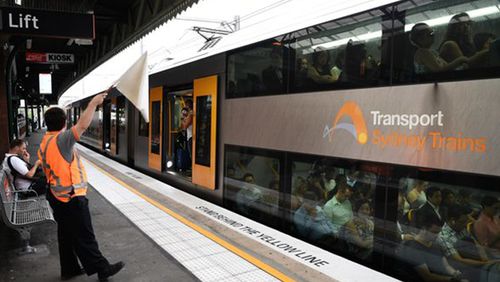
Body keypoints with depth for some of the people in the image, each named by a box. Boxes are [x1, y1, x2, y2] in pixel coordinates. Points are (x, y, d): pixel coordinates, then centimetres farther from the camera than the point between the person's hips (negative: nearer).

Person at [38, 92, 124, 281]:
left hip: (58, 197, 9)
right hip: (71, 198, -9)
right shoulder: (60, 140, -19)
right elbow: (83, 125, -30)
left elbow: (50, 171, 16)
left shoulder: (44, 143, 10)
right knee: (84, 237, 0)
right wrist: (93, 103, -23)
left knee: (66, 234, 18)